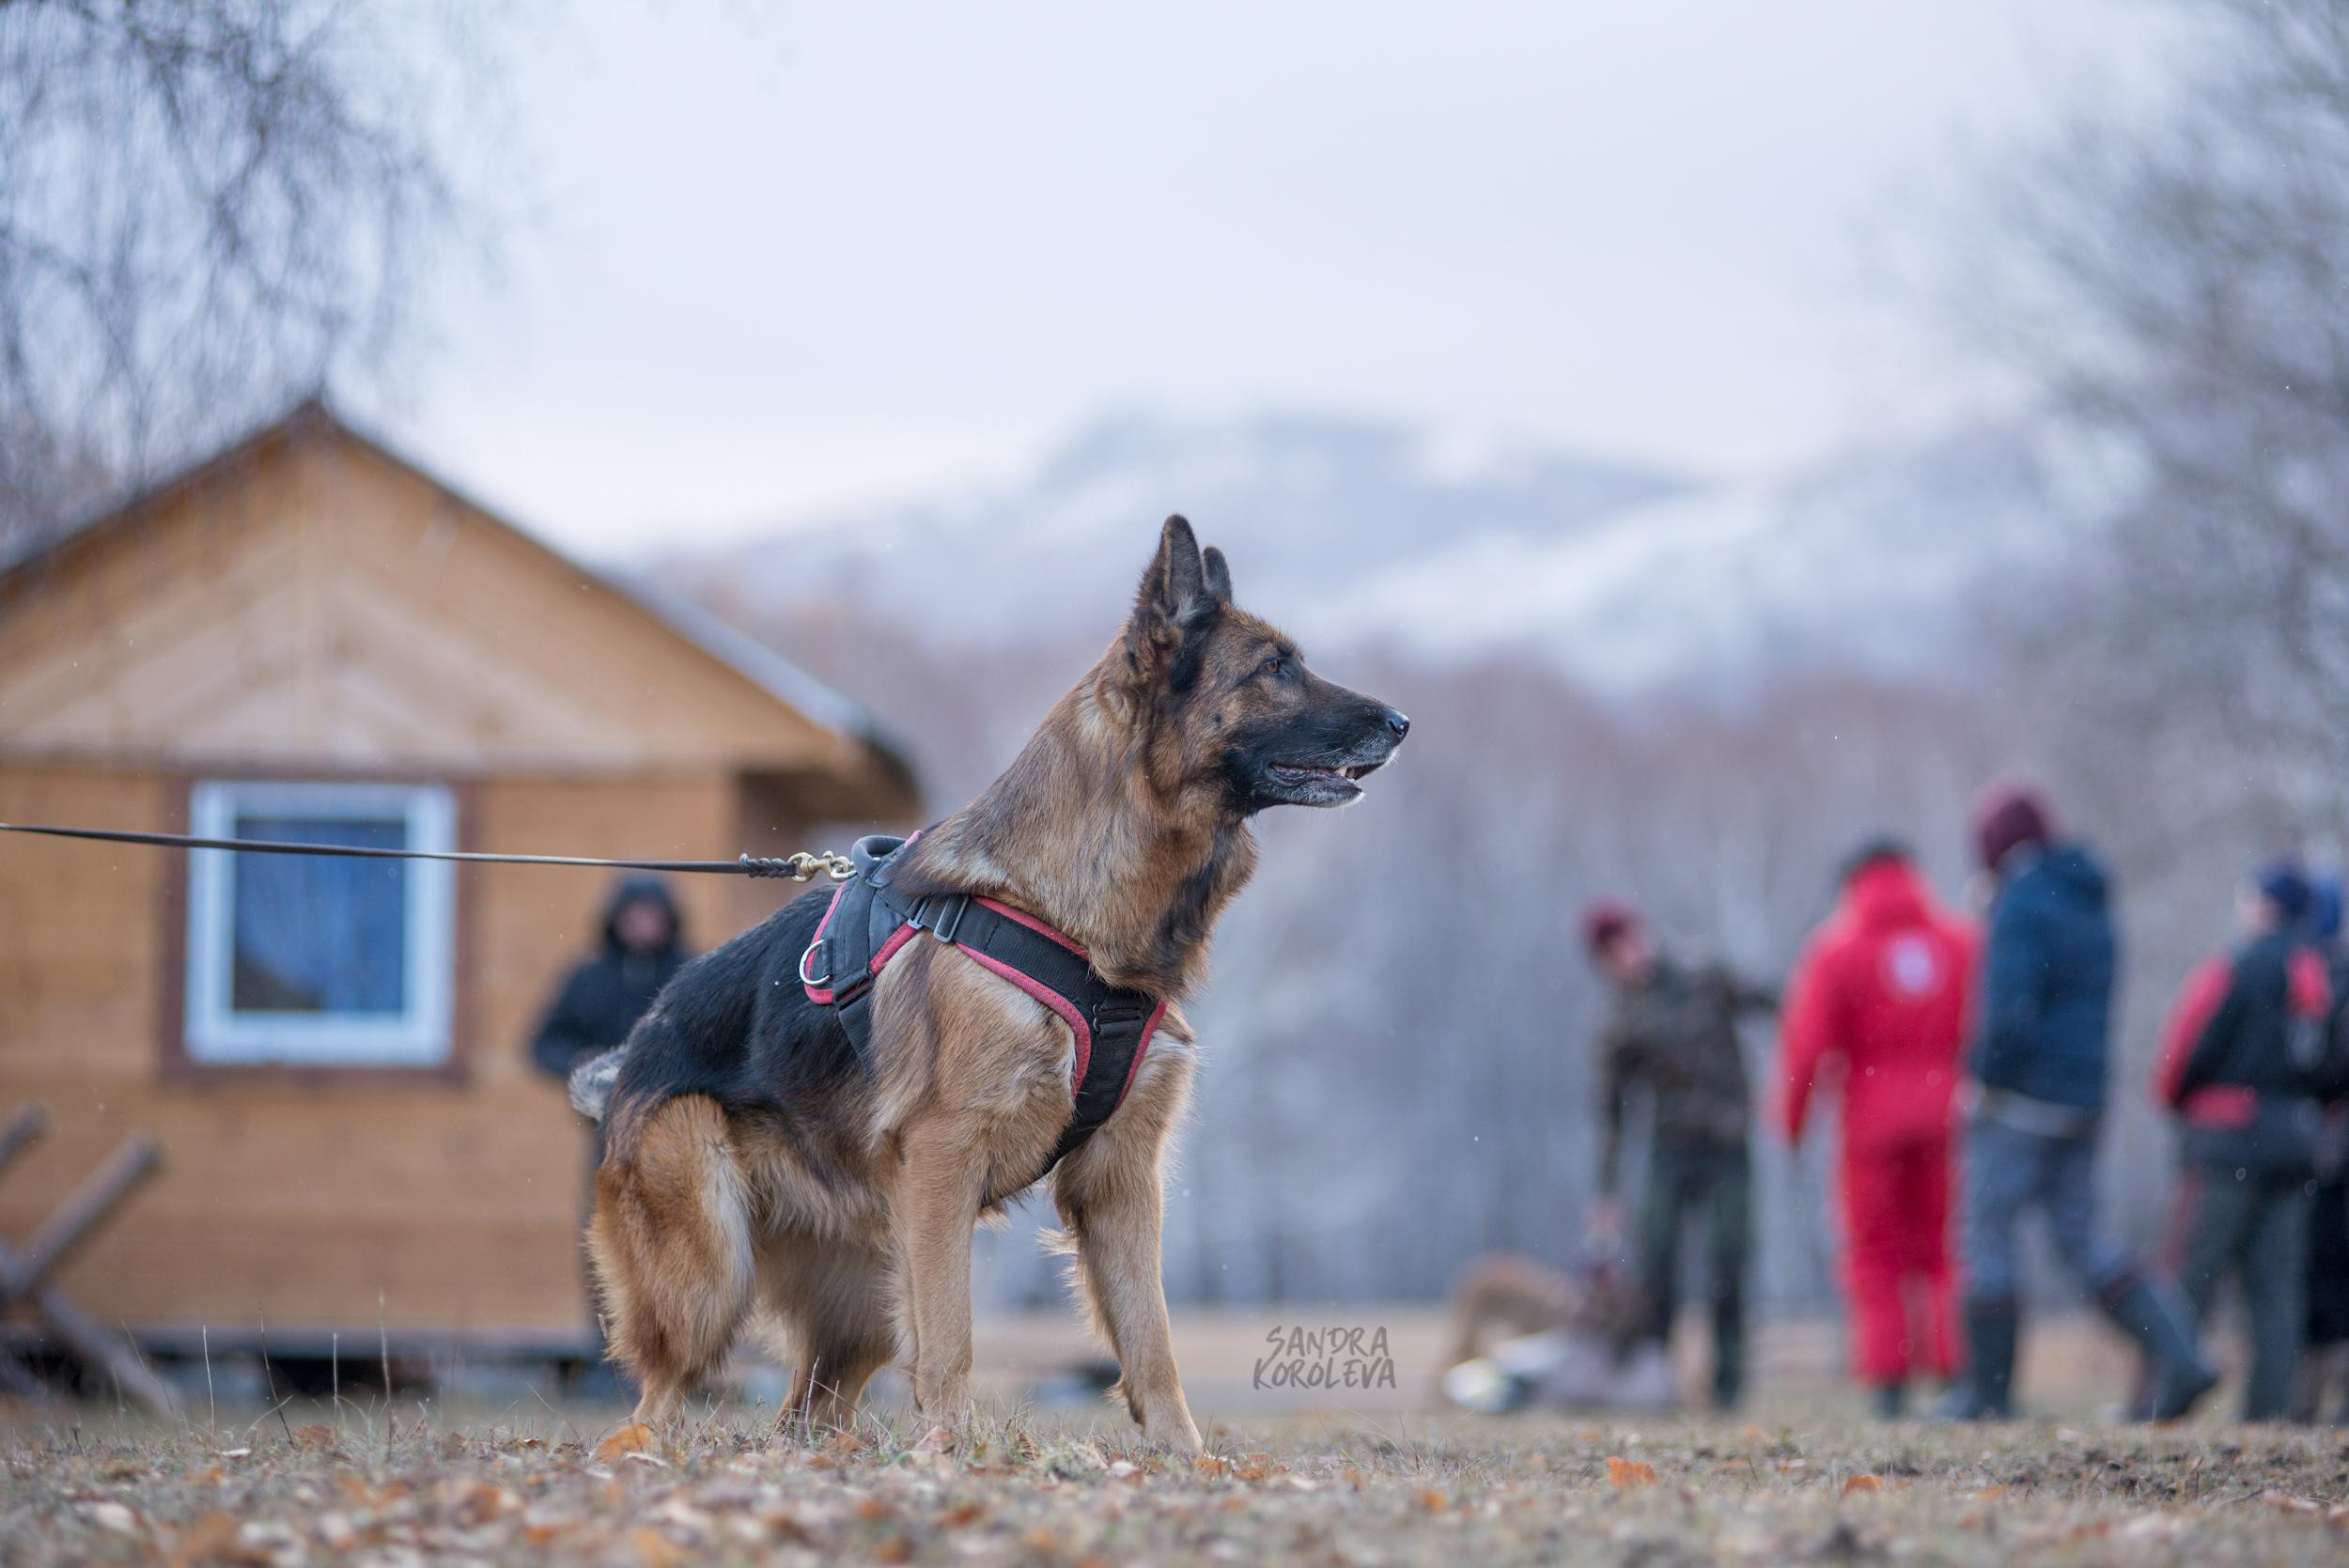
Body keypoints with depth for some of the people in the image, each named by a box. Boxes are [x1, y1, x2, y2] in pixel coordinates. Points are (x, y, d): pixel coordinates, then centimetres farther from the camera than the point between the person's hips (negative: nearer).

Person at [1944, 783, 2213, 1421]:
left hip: (2022, 1098, -8)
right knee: (2079, 1237, 11)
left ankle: (1989, 1388, 1)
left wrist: (1985, 1079, -11)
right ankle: (2176, 1356, -1)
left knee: (1986, 1233, 0)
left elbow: (2010, 1013, -22)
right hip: (2082, 1099, 8)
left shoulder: (2022, 906, -14)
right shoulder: (2092, 904, 14)